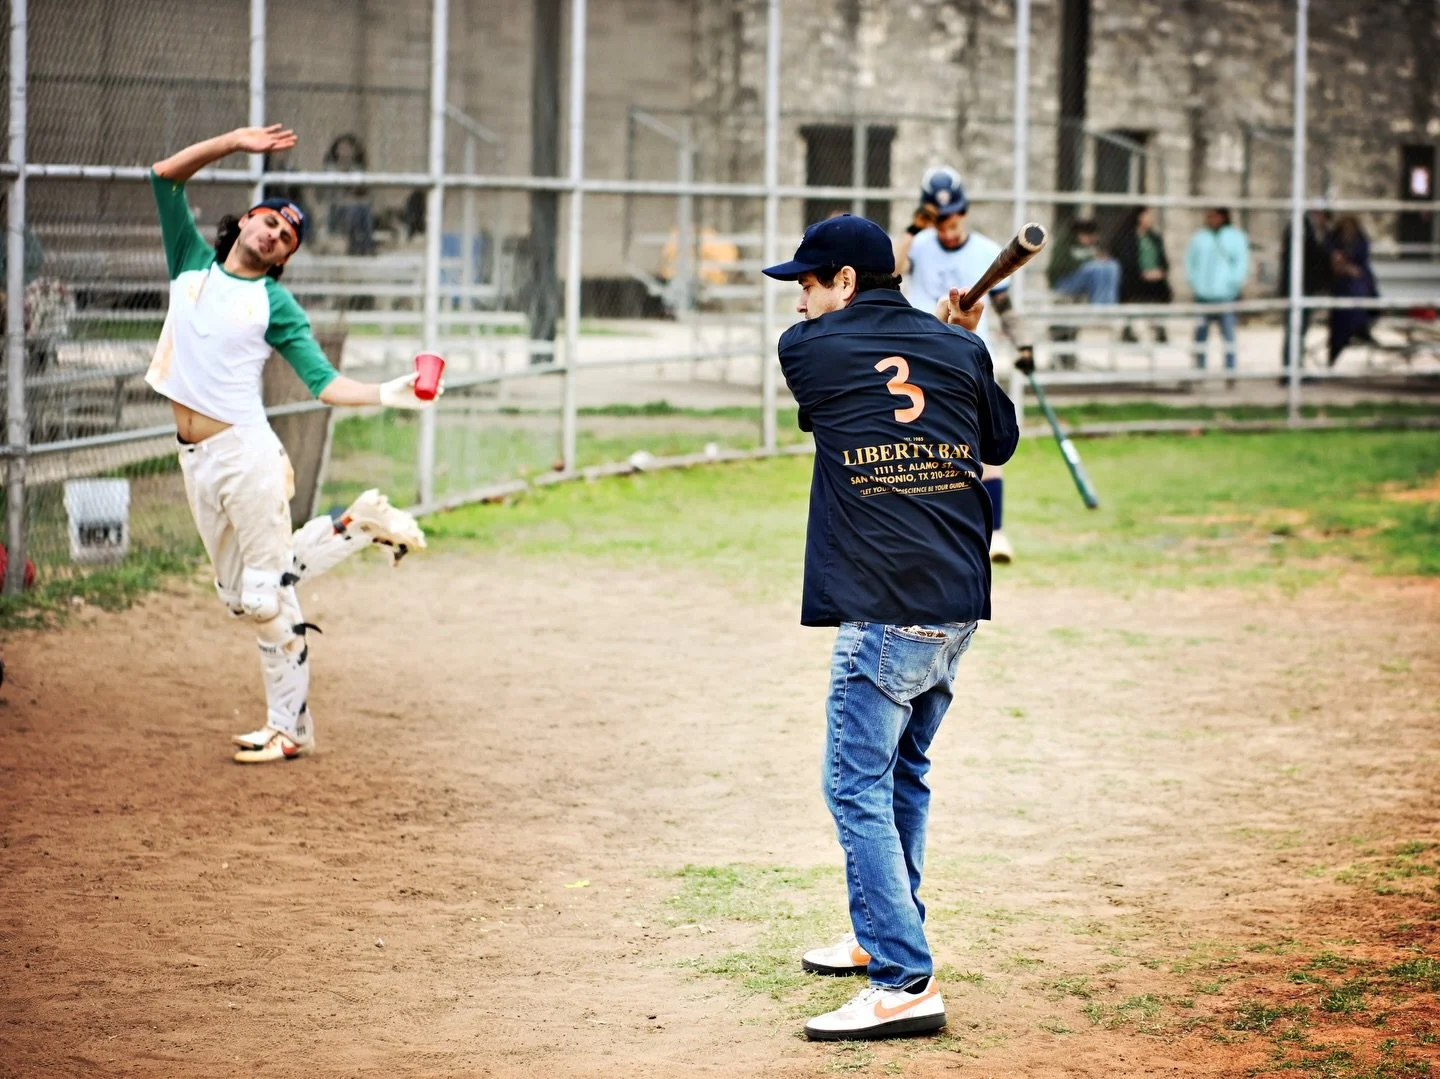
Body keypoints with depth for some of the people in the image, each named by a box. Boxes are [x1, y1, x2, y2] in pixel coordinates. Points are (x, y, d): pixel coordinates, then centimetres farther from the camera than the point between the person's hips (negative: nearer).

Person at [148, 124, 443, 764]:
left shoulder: (276, 304, -1)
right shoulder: (193, 264, 12)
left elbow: (325, 384, -7)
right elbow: (166, 177, 7)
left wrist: (386, 395, -22)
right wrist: (232, 144, -2)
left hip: (244, 453, -6)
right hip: (194, 461, 6)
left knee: (265, 597, -7)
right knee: (238, 595, 12)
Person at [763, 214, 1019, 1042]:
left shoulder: (808, 350, -3)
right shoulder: (957, 349, 8)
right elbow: (1001, 443, 21)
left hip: (885, 615, -7)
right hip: (960, 604, 7)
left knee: (858, 787, -6)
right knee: (904, 773, 22)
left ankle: (906, 984, -13)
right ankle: (885, 936, 34)